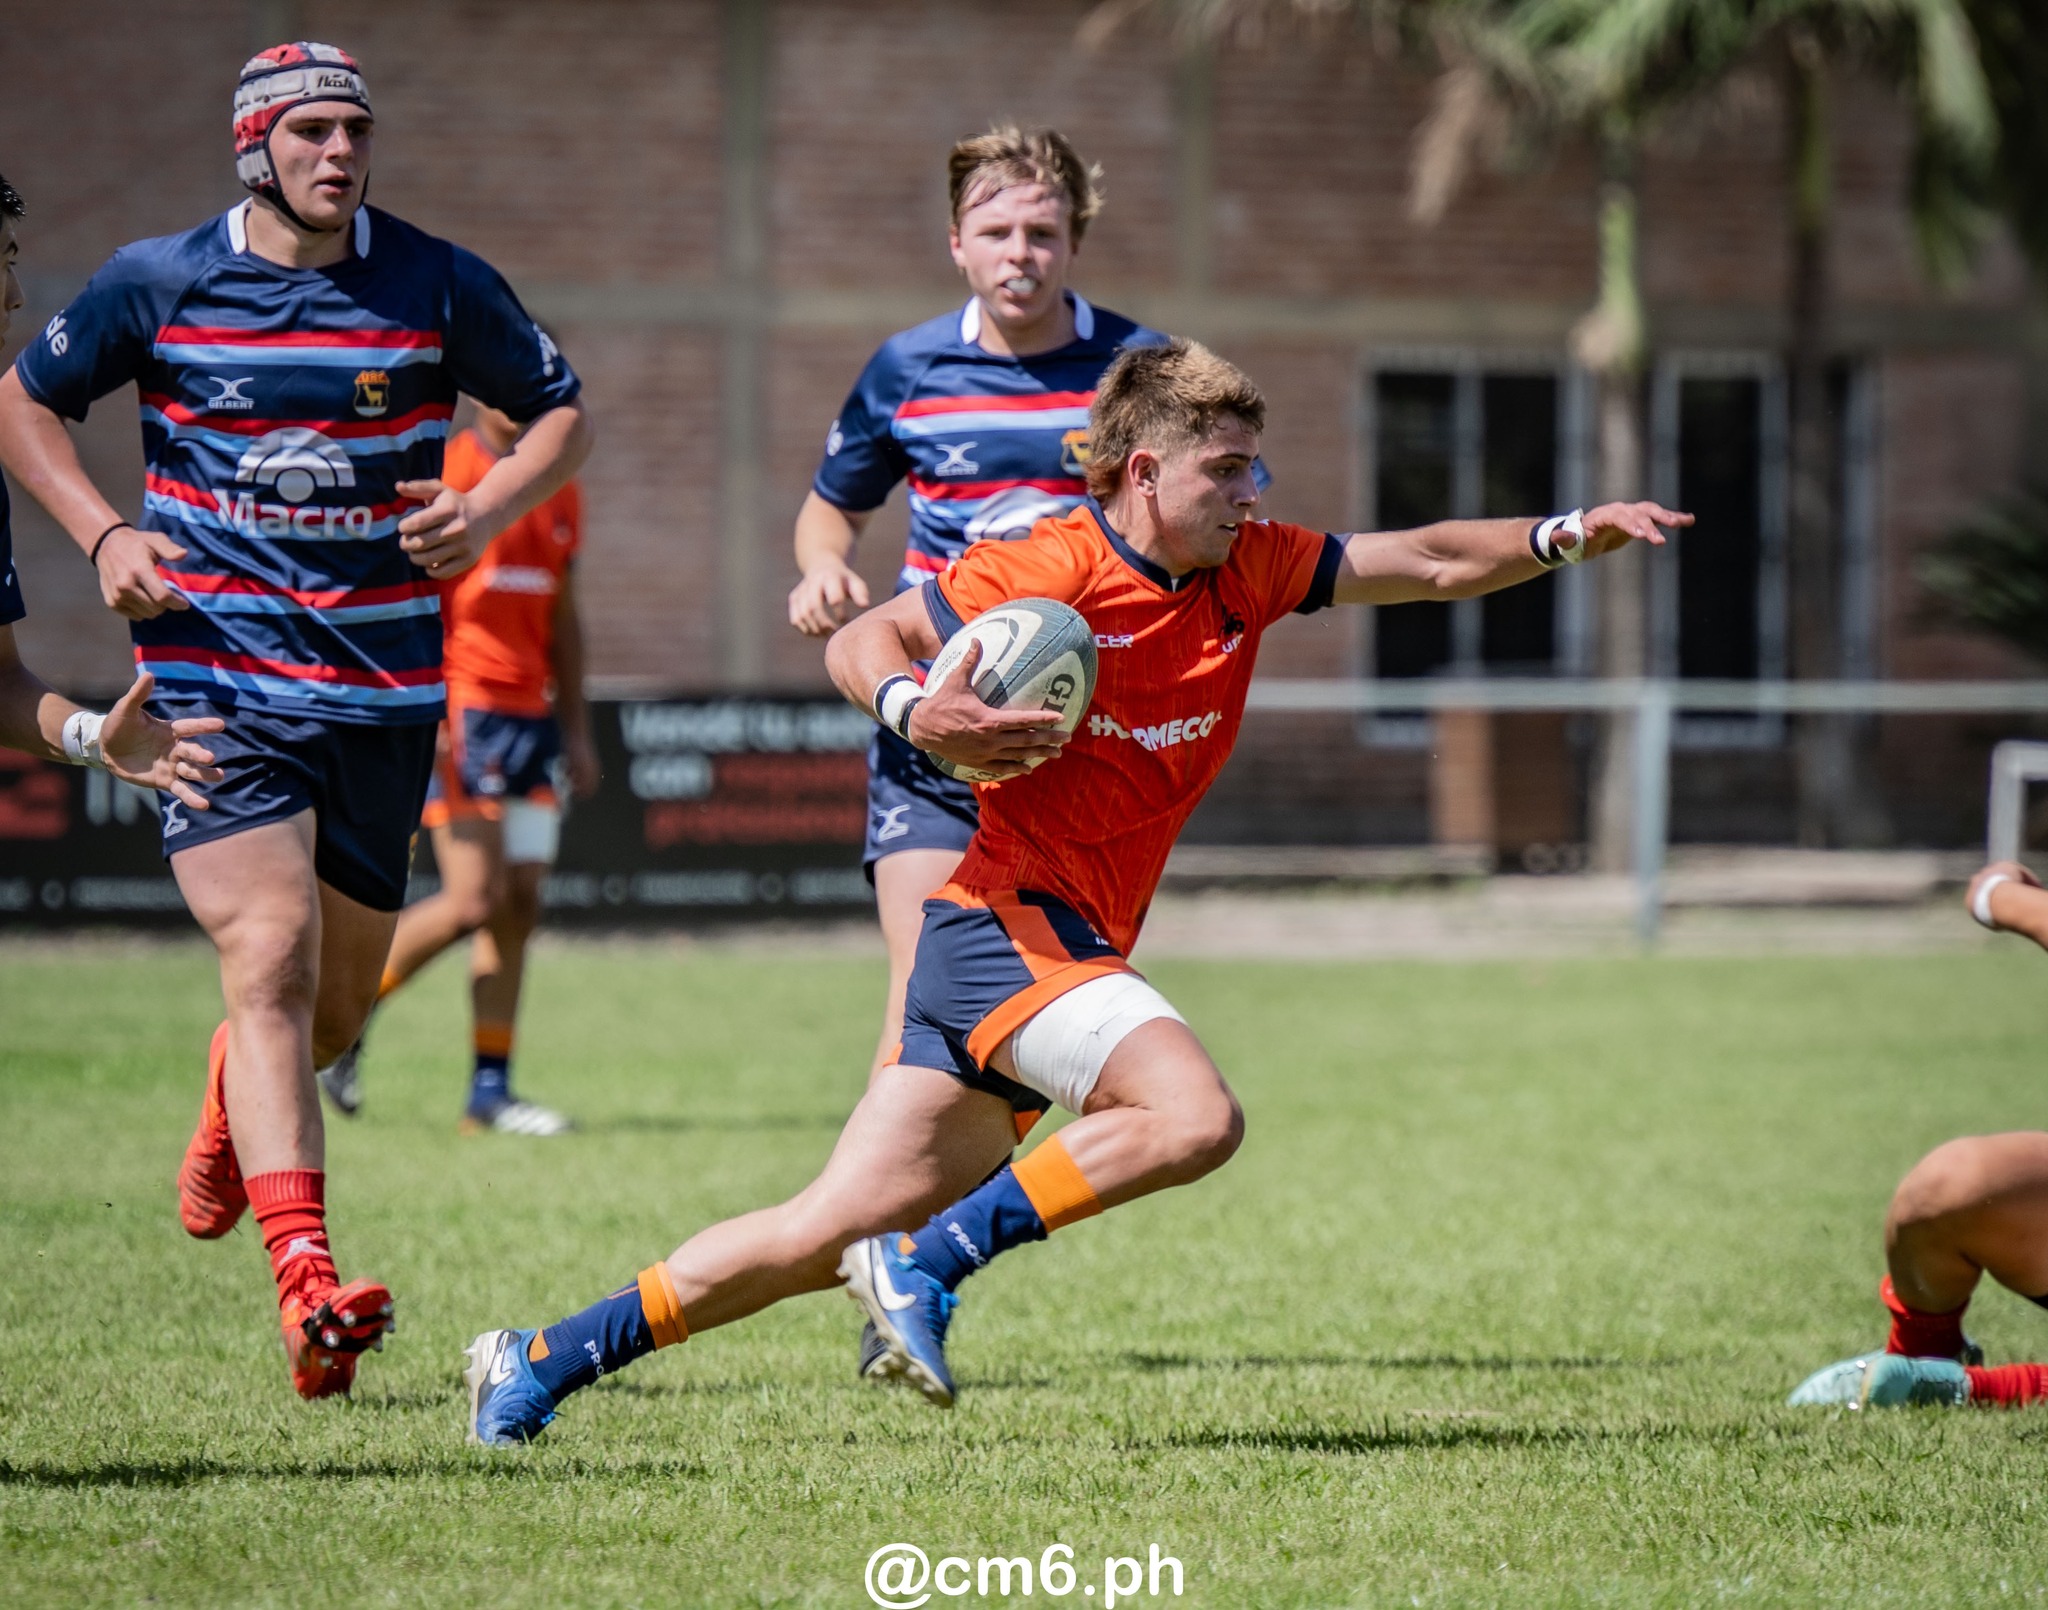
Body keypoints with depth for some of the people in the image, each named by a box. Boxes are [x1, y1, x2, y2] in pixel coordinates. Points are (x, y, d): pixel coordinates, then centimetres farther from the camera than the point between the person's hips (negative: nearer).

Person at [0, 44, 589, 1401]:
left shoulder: (438, 285, 1)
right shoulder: (160, 282, -1)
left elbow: (563, 414, 11)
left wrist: (486, 511, -9)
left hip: (384, 688, 3)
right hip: (216, 670, -2)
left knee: (337, 1001, 11)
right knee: (272, 960, -20)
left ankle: (228, 1130, 48)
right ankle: (308, 1286, -30)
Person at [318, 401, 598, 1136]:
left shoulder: (560, 493, 15)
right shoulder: (443, 476, -7)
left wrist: (576, 733, 19)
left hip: (530, 716, 7)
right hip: (460, 715, -7)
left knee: (520, 902, 2)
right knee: (475, 901, -13)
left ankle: (490, 1090, 5)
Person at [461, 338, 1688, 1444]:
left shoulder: (1246, 573, 9)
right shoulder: (1043, 572, -11)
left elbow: (1426, 565, 14)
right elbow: (862, 644, -3)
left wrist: (1566, 535, 2)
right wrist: (916, 713, -23)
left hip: (1071, 948, 7)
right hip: (1007, 925, -7)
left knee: (834, 1233, 6)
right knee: (1195, 1116, -27)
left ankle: (541, 1362, 11)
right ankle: (929, 1262, -16)